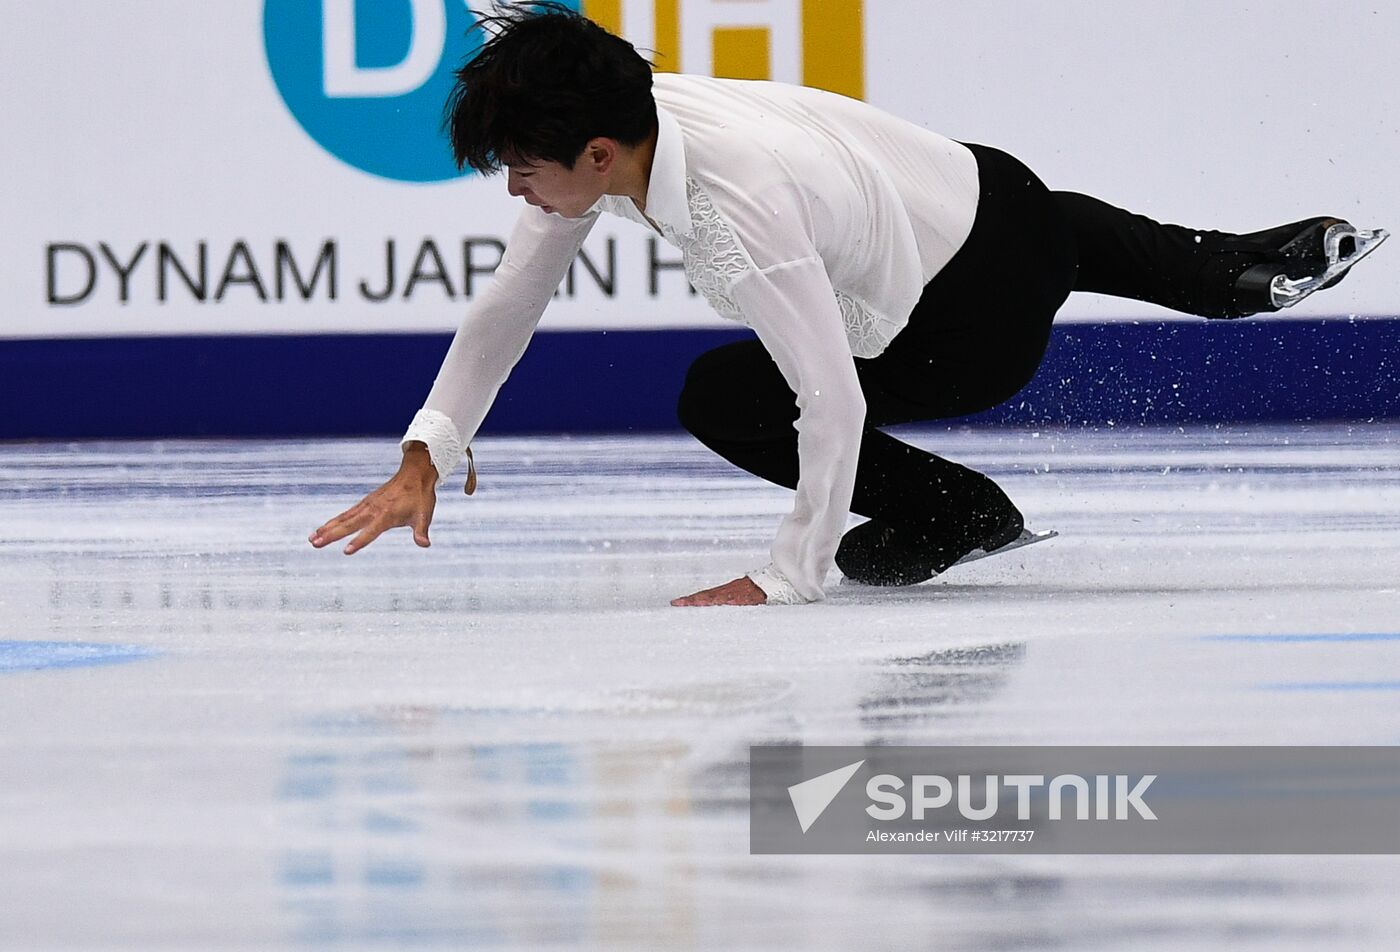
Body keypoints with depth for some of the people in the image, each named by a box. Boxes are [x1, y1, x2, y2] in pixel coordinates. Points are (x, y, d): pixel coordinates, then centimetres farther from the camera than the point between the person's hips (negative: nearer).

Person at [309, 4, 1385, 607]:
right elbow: (513, 300, -5)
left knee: (724, 398, -8)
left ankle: (952, 511, 13)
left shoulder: (736, 210, -39)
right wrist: (428, 454, -11)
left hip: (984, 324, -8)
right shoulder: (606, 124, -14)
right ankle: (1260, 262, 68)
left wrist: (786, 579, -35)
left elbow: (832, 402, -39)